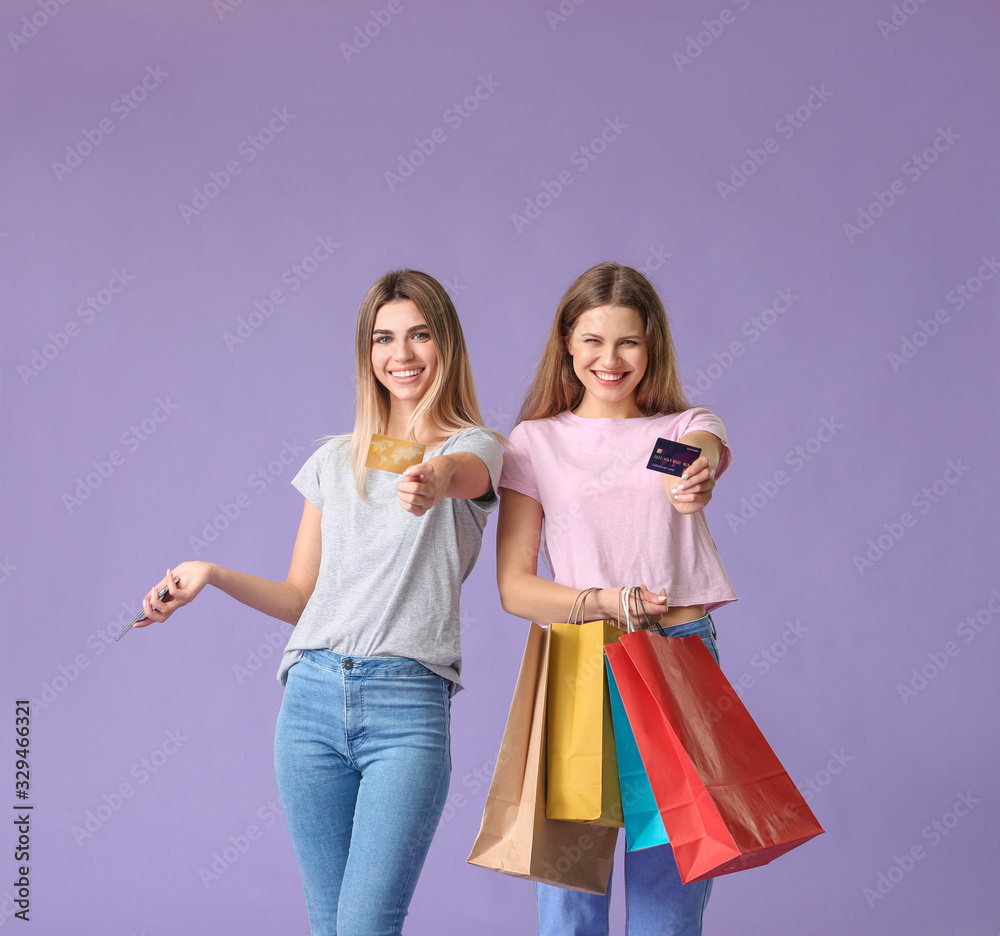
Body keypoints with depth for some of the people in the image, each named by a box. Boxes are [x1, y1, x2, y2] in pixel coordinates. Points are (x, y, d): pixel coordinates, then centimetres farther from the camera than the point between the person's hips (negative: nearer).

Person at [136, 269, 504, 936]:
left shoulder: (478, 446, 6)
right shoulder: (335, 460, 17)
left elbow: (463, 473, -22)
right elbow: (301, 598, 18)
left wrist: (436, 481, -45)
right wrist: (211, 575, 2)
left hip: (409, 705, -4)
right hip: (313, 697, 4)